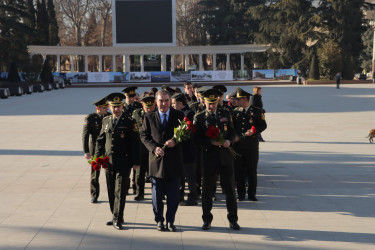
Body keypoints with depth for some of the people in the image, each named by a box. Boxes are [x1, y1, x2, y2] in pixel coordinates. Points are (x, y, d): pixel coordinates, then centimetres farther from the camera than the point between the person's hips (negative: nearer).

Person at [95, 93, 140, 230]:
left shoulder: (130, 122, -3)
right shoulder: (106, 121, 11)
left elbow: (135, 143, -4)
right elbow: (100, 140, 17)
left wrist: (136, 162, -7)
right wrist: (97, 158, 7)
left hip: (123, 163, -4)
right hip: (108, 162, 5)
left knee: (120, 191, -6)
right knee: (111, 191, 10)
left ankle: (117, 220, -1)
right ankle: (116, 217, 22)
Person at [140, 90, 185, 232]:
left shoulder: (179, 116, 4)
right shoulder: (149, 117, 5)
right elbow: (144, 136, 4)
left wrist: (175, 142, -14)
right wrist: (154, 148, -12)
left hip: (174, 160, 0)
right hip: (156, 160, 0)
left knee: (174, 194, 3)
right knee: (157, 194, 7)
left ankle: (170, 220, 15)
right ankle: (159, 220, 18)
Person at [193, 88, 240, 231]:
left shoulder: (225, 114, 9)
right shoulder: (199, 118, 1)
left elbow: (232, 132, 13)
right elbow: (197, 139, -5)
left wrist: (229, 141, -8)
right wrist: (211, 142, -19)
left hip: (225, 156, 2)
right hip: (208, 156, -2)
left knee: (229, 188, 4)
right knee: (207, 189, 5)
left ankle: (233, 219, 14)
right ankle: (207, 220, 17)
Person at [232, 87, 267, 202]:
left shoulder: (257, 112, 1)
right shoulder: (235, 111, 9)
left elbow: (263, 125, 2)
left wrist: (254, 132, -13)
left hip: (252, 146, -2)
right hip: (238, 145, 2)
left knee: (252, 171, 4)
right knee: (239, 171, 5)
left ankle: (252, 193, 14)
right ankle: (241, 194, 15)